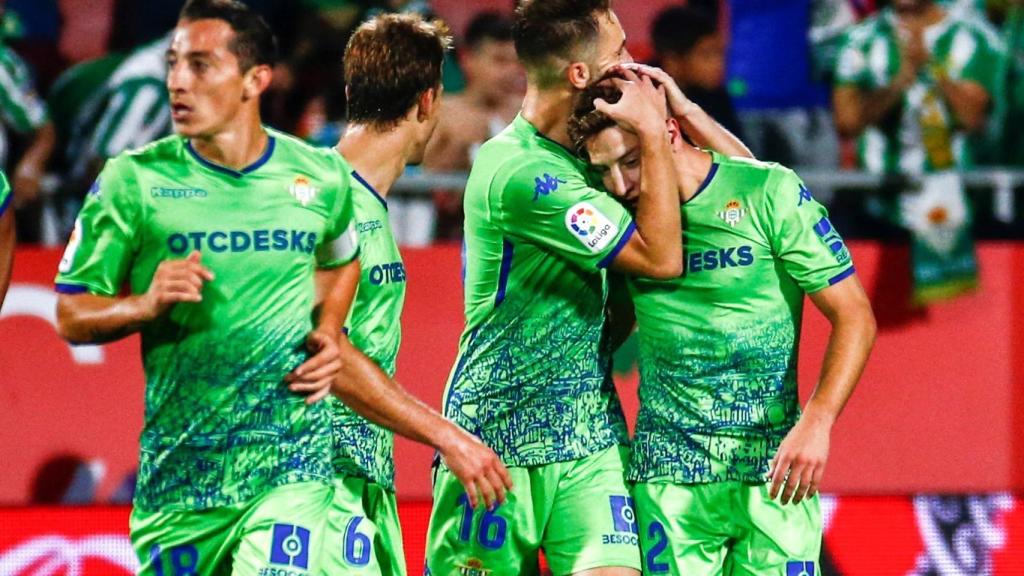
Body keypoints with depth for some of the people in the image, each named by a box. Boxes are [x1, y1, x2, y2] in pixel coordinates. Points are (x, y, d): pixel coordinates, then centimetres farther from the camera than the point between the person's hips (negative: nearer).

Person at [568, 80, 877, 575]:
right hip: (668, 473, 3)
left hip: (773, 467, -3)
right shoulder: (626, 215, 5)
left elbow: (854, 316, -4)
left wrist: (816, 423, -16)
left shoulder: (770, 192, -6)